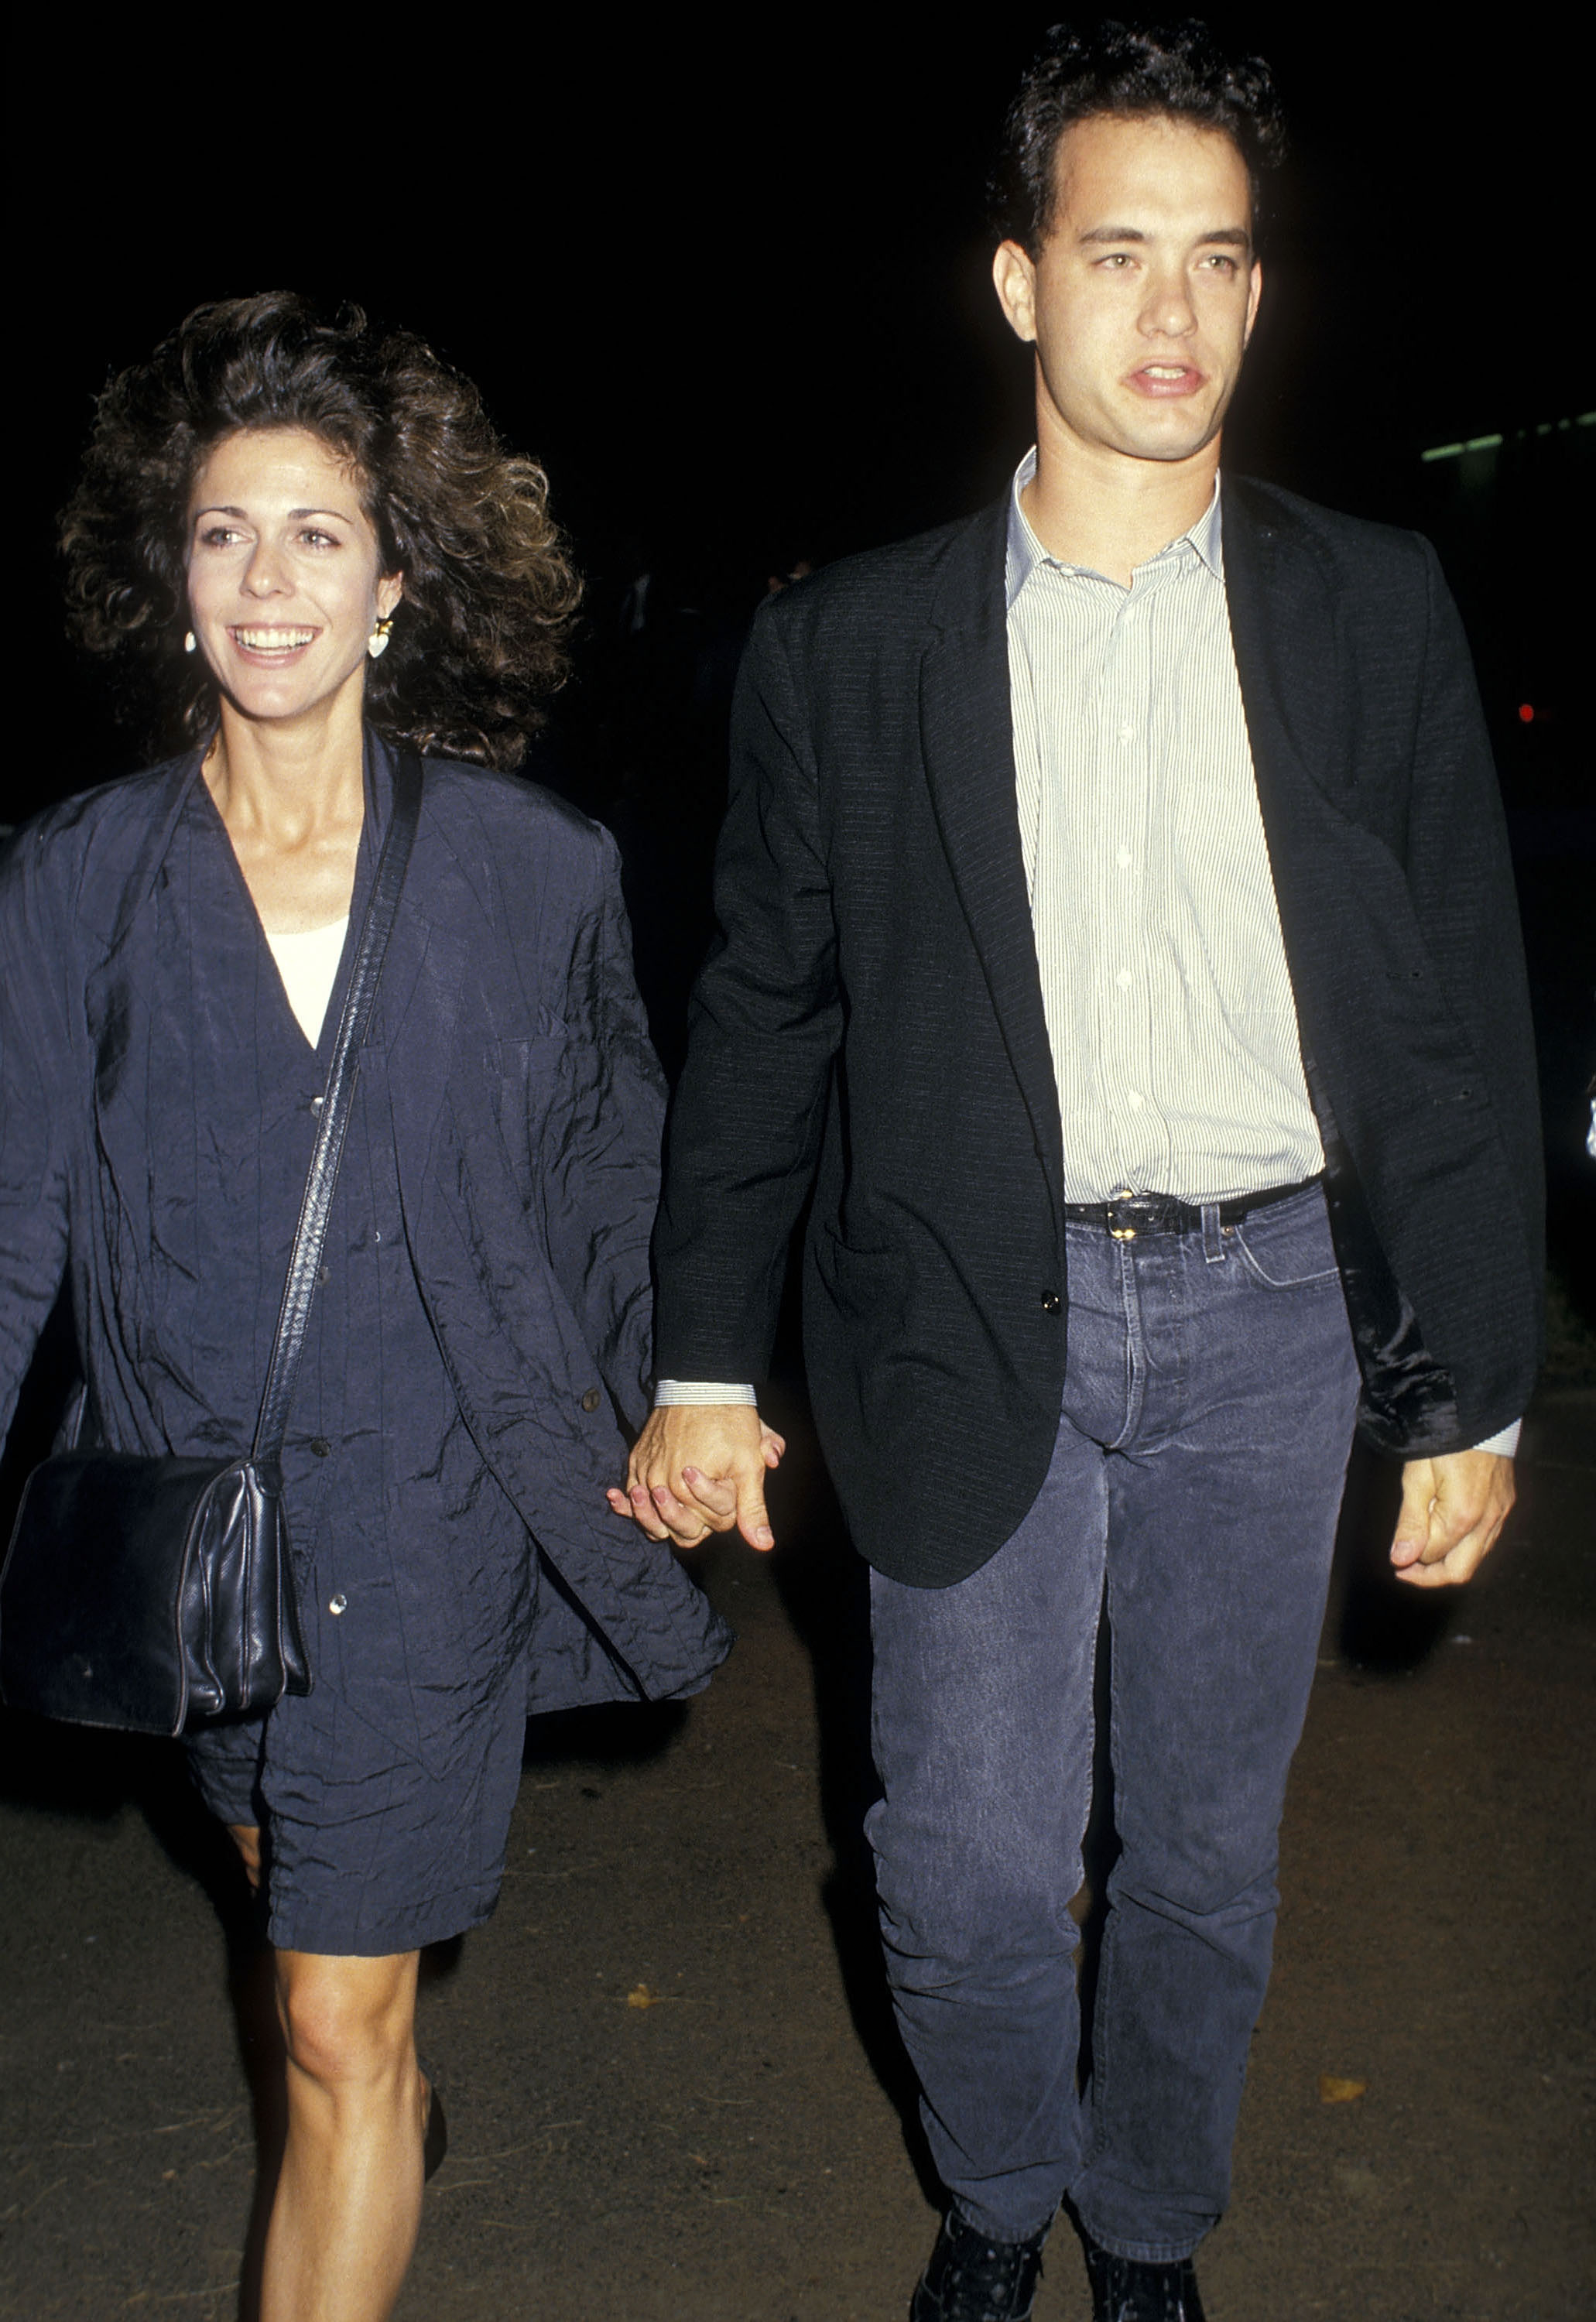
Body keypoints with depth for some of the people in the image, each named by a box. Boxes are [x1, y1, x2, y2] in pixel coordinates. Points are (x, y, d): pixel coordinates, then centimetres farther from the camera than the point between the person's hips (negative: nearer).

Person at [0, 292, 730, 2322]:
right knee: (302, 1899, 27)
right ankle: (398, 2114, 60)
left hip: (430, 1513, -3)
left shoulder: (537, 870, -6)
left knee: (337, 2022, -1)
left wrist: (606, 1432, 9)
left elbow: (613, 1167, 6)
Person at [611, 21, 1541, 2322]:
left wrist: (1474, 1393, 1)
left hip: (1271, 1309, 1)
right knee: (967, 1870, 5)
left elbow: (1465, 1015, 2)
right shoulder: (853, 641, -1)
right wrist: (705, 1361, 2)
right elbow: (765, 1013, 4)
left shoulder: (1373, 612, 0)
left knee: (1204, 1856, 14)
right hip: (978, 1319, 0)